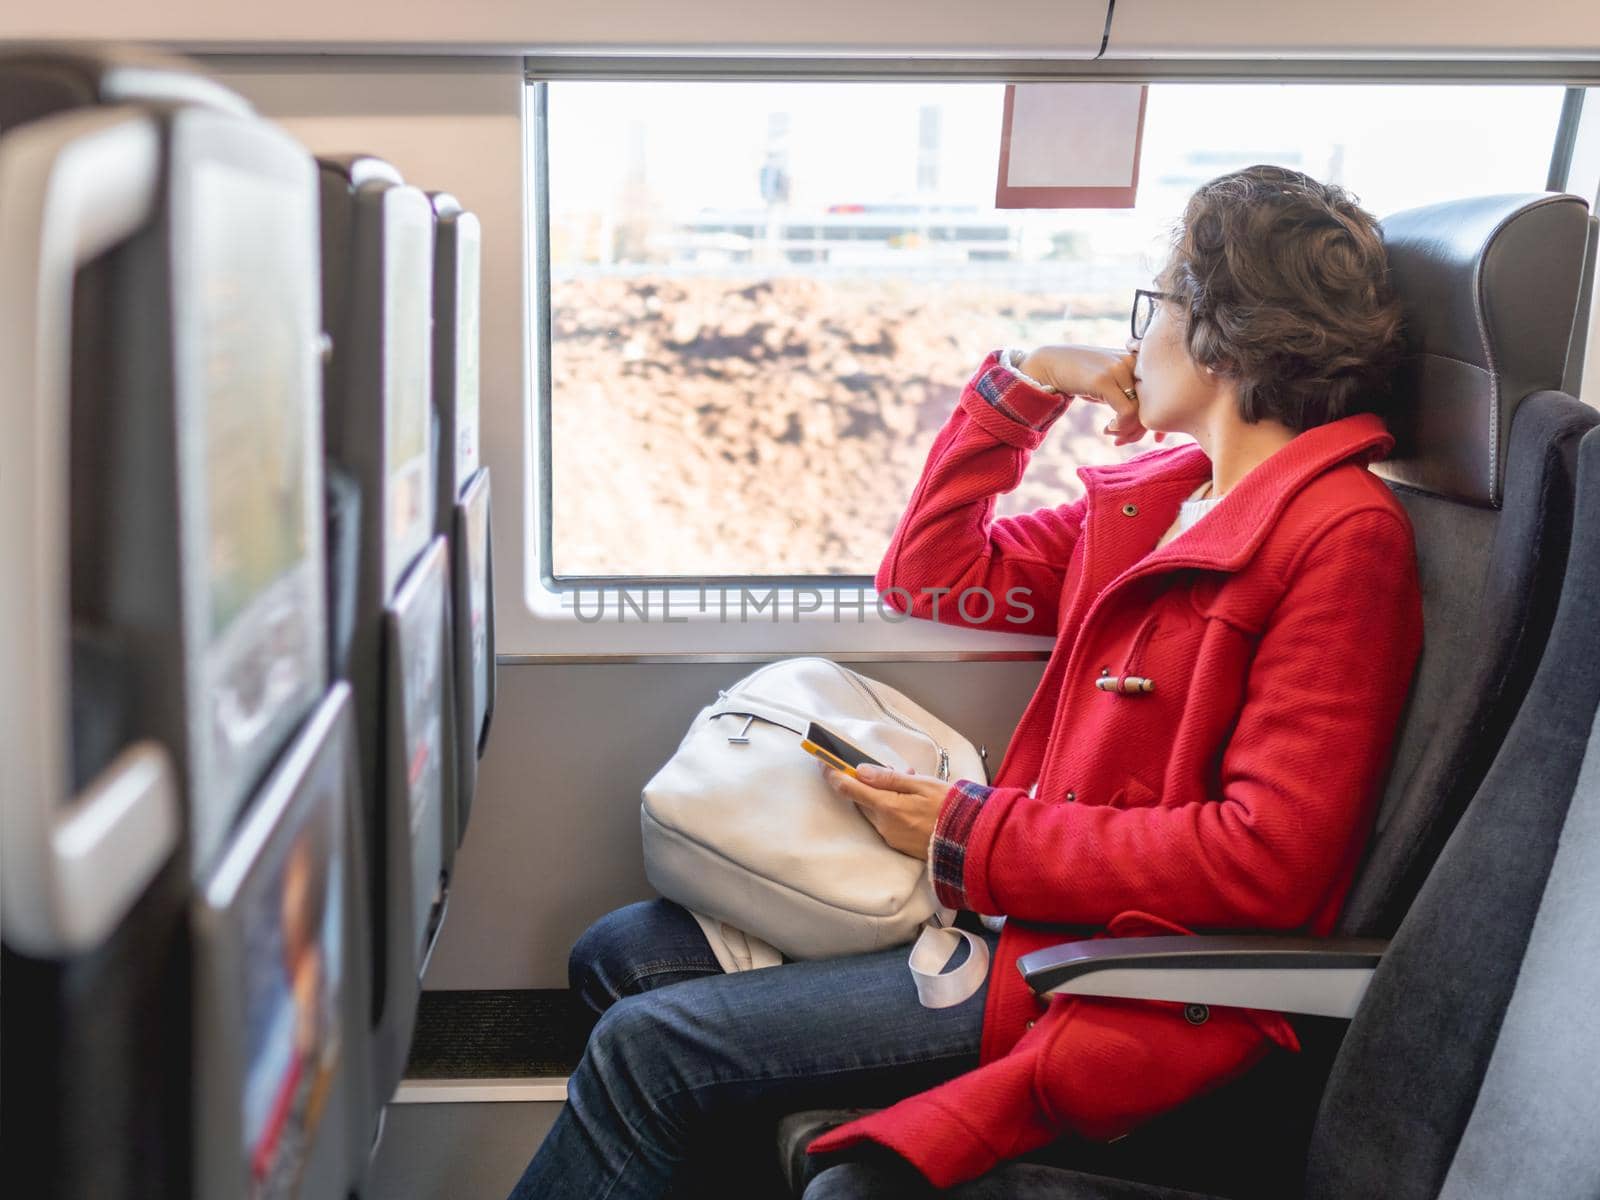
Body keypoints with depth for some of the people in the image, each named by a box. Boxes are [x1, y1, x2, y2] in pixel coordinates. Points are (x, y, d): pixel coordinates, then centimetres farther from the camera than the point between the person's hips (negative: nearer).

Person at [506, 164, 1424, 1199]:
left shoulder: (1342, 534, -14)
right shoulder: (1157, 494, 11)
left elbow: (1265, 860, -22)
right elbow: (933, 576, 16)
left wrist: (974, 837, -17)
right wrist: (1021, 382, 7)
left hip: (1117, 980, -8)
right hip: (1016, 907, 9)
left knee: (648, 1047, -13)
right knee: (621, 954, 7)